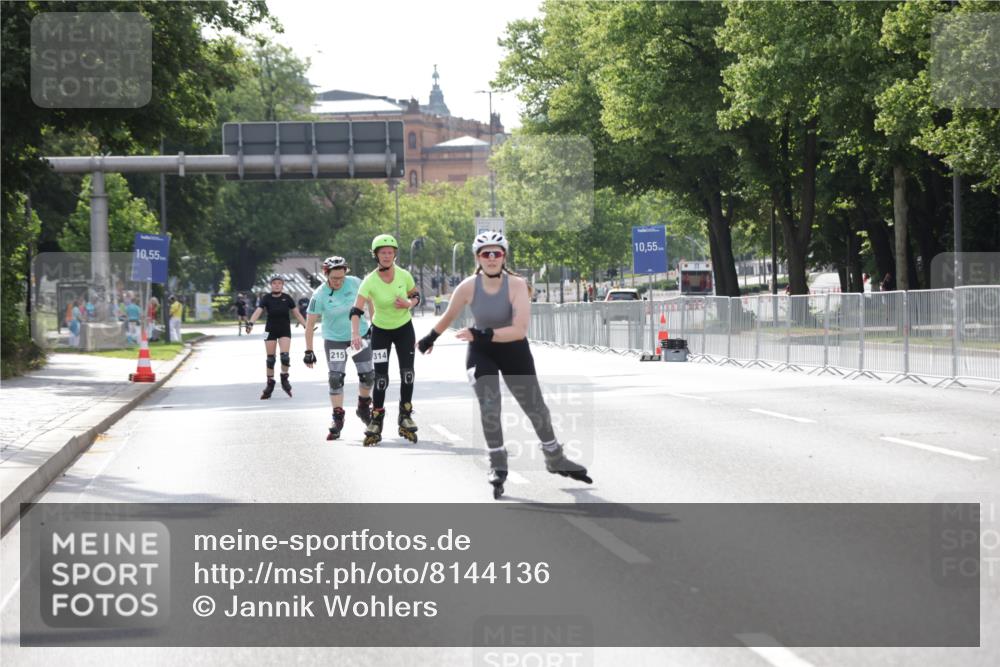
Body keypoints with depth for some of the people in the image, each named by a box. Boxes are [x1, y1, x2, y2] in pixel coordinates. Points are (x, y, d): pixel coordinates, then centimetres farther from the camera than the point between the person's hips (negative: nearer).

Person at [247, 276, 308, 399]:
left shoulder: (287, 298, -2)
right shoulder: (266, 298, -5)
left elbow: (297, 314, 5)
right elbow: (258, 311, -17)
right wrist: (251, 323, -34)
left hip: (285, 330, 0)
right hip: (271, 330, 0)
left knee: (285, 355, -14)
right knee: (270, 358, 2)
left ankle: (284, 379, 9)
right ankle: (270, 383, 14)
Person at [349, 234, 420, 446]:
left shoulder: (404, 275, -14)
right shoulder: (370, 281, -20)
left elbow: (416, 296, 3)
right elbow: (356, 310, -27)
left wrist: (408, 304, -20)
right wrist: (355, 333, -41)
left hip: (404, 329, 1)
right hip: (381, 331, -1)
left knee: (407, 374, -7)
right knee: (380, 378, -5)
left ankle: (405, 417, 8)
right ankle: (376, 422, 7)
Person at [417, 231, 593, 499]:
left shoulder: (516, 285, -25)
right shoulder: (468, 287, -19)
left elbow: (520, 329, -34)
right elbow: (448, 317, 1)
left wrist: (484, 335, -42)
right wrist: (430, 338, 14)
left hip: (514, 351, 0)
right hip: (481, 353, 0)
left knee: (536, 408, 11)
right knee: (489, 407, -18)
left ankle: (555, 459, 33)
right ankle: (498, 465, -3)